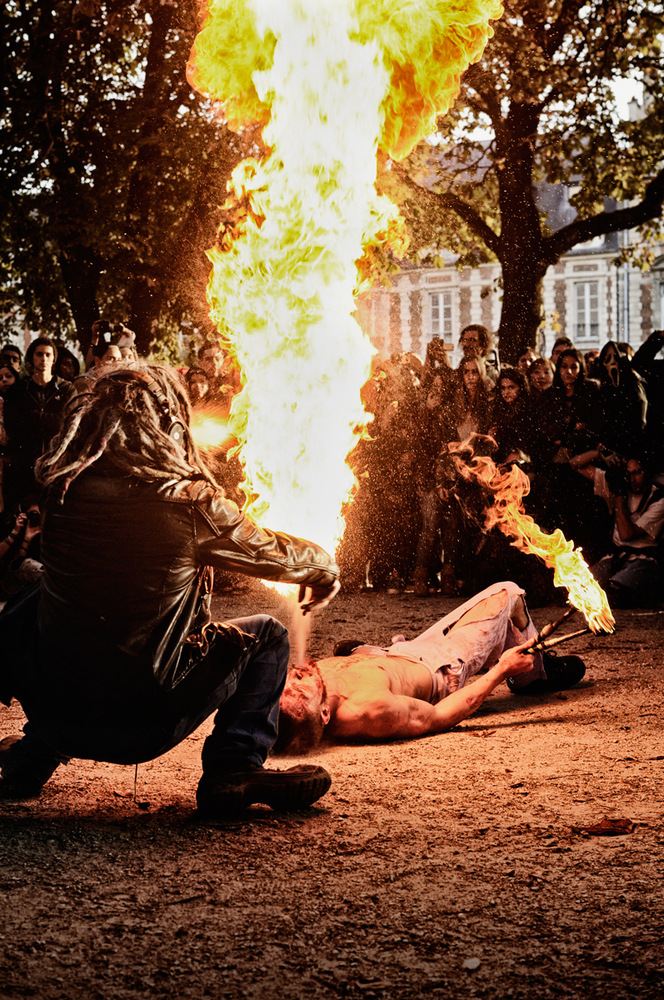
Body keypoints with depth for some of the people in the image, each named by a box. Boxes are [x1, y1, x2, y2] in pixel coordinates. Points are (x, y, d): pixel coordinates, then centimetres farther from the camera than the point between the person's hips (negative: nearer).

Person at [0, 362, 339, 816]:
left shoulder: (64, 490, -2)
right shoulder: (189, 501, -12)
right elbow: (272, 554, 5)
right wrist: (324, 565, 28)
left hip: (53, 714, 4)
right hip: (141, 728, -4)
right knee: (266, 635, 16)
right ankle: (234, 767, 1)